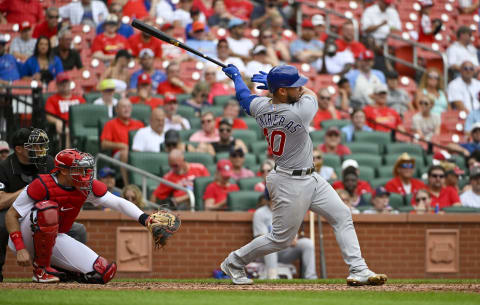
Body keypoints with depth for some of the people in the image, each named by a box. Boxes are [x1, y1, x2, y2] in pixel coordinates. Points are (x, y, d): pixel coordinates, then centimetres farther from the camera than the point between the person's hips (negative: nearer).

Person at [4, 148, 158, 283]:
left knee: (105, 272, -13)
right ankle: (41, 268, -20)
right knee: (48, 208, -38)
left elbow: (118, 203, -11)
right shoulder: (42, 185, -23)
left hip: (55, 240, 5)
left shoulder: (88, 187, -8)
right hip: (26, 238, -5)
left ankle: (57, 271, 10)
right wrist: (20, 249, -29)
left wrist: (145, 219, -28)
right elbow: (11, 215, -19)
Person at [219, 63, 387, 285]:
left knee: (342, 216, 7)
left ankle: (358, 270, 4)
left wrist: (236, 76, 35)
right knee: (281, 239, 4)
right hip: (291, 184, -9)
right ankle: (234, 262, 22)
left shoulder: (260, 108, -7)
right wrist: (274, 82, 5)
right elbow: (311, 93, -4)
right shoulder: (299, 114, -27)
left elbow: (243, 96, 16)